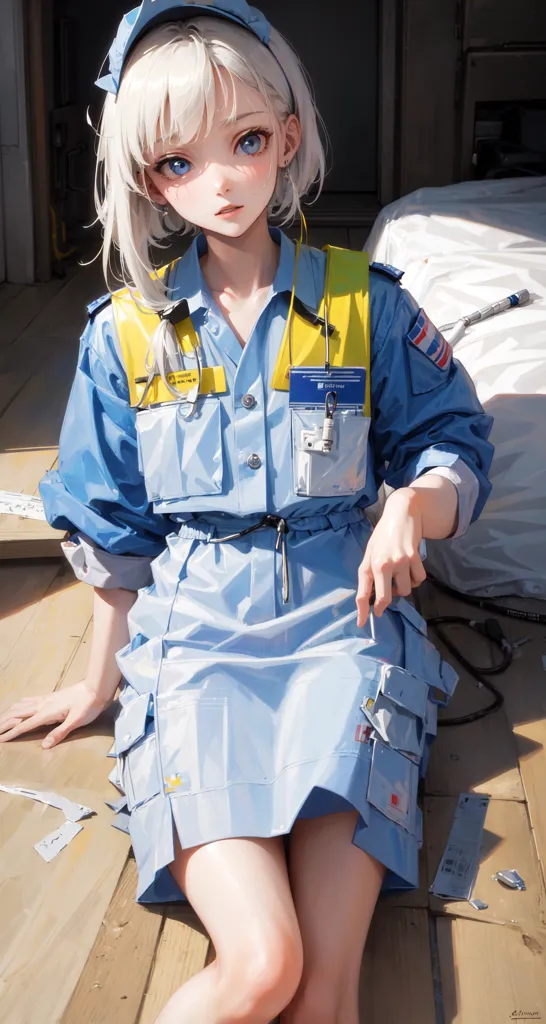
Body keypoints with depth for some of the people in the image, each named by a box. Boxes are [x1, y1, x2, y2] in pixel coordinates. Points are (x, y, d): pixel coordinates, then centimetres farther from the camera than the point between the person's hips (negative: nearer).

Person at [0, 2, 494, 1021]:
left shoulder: (366, 305, 2)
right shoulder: (125, 334, 4)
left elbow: (456, 450, 9)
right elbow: (116, 529, 12)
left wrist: (416, 504, -14)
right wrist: (101, 677, 18)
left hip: (342, 625, 0)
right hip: (192, 641, 0)